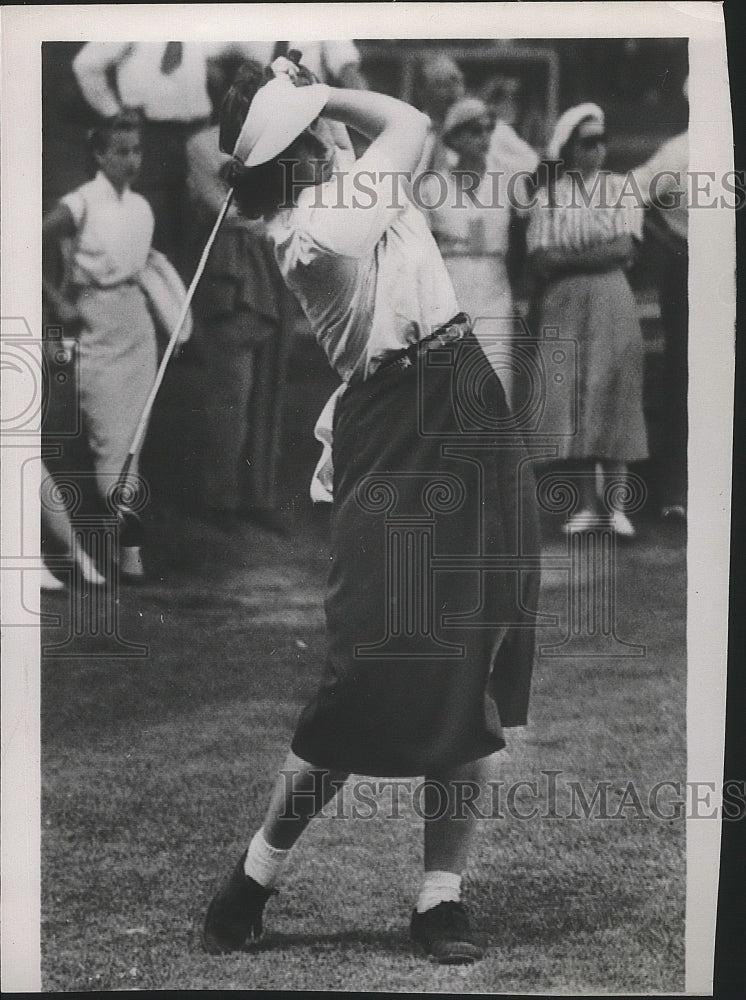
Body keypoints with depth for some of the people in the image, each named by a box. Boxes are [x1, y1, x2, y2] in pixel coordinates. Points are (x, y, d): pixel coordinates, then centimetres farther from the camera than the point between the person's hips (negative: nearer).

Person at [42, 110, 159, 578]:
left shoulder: (142, 207, 7)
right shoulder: (80, 204, -11)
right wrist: (59, 303, -9)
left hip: (137, 318, 6)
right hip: (97, 323, -6)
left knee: (132, 436, 9)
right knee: (110, 439, -5)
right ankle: (129, 544, -4)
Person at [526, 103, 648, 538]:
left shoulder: (621, 188, 7)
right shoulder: (548, 195, 7)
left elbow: (625, 248, -5)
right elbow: (542, 260, -3)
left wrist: (568, 260, -6)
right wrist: (600, 254, -8)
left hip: (613, 302, 0)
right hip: (563, 307, 1)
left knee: (614, 396, -4)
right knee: (572, 399, -2)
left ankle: (617, 503, -3)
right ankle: (587, 503, 4)